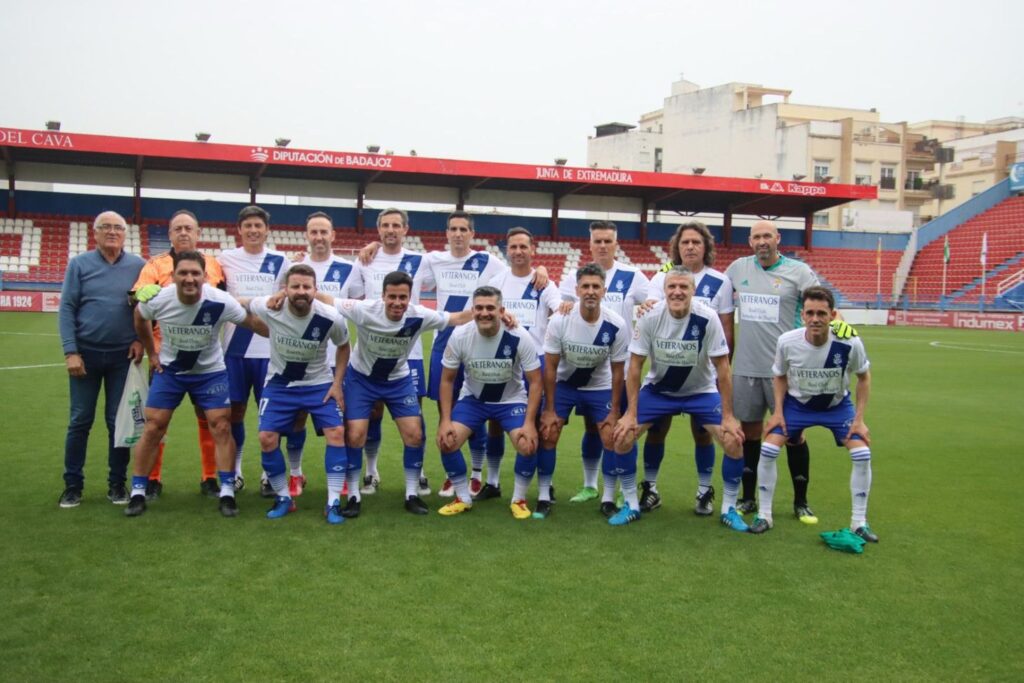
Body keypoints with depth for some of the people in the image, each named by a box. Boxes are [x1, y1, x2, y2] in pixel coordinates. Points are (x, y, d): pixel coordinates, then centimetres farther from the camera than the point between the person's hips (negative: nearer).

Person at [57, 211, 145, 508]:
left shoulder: (138, 266, 1)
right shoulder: (79, 264, 0)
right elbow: (66, 309, -2)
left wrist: (141, 339, -8)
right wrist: (70, 351, -9)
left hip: (123, 355, 0)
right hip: (86, 353, 0)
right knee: (80, 421, 6)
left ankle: (116, 484, 17)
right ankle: (73, 485, 16)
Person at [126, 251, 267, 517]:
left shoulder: (220, 302, -26)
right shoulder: (158, 300, -20)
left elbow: (252, 323, -13)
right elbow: (140, 318, 3)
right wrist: (151, 353, 7)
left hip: (210, 371, -1)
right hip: (169, 369, 1)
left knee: (222, 427, -8)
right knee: (153, 428, -1)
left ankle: (227, 493, 4)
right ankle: (137, 493, 12)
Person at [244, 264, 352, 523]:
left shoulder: (331, 318, -22)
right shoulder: (269, 308, -23)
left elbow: (342, 347, -1)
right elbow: (241, 304, 0)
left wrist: (337, 383, -6)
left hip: (320, 383, -1)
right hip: (280, 383, 1)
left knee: (337, 433, -13)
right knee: (267, 438, -6)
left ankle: (333, 502, -2)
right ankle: (284, 498, 14)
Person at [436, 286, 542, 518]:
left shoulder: (519, 338, -24)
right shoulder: (460, 336, -19)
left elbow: (535, 381, -16)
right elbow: (447, 379, -7)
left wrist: (529, 423, -23)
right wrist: (445, 420, -14)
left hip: (512, 399, -2)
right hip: (473, 398, 2)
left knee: (528, 445, -23)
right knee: (446, 441, -16)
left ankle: (519, 499, 4)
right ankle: (463, 498, 7)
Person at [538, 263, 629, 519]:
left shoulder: (616, 325, -22)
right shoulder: (560, 320, -23)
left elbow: (617, 370, -9)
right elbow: (550, 367, -14)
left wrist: (614, 411, -6)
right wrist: (549, 410, -12)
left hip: (600, 387, 1)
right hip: (564, 383, 0)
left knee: (612, 438, -8)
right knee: (548, 434, -9)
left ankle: (608, 500, 8)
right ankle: (544, 497, 6)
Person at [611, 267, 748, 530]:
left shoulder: (707, 318, -24)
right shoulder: (649, 317, -21)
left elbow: (722, 367, -16)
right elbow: (635, 365, -12)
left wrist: (728, 416, -15)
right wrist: (631, 413, -14)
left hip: (701, 391, -1)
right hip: (658, 389, 1)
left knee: (734, 441, -16)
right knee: (622, 436, -13)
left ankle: (729, 509, 7)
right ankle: (631, 505, 7)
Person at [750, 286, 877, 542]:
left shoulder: (849, 343, -27)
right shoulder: (787, 342, -25)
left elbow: (864, 377, -7)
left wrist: (859, 419, -10)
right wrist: (778, 411, -13)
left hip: (838, 405, 0)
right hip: (797, 404, 0)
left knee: (862, 454, -14)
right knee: (767, 449, -14)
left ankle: (859, 523, 5)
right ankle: (764, 516, 4)